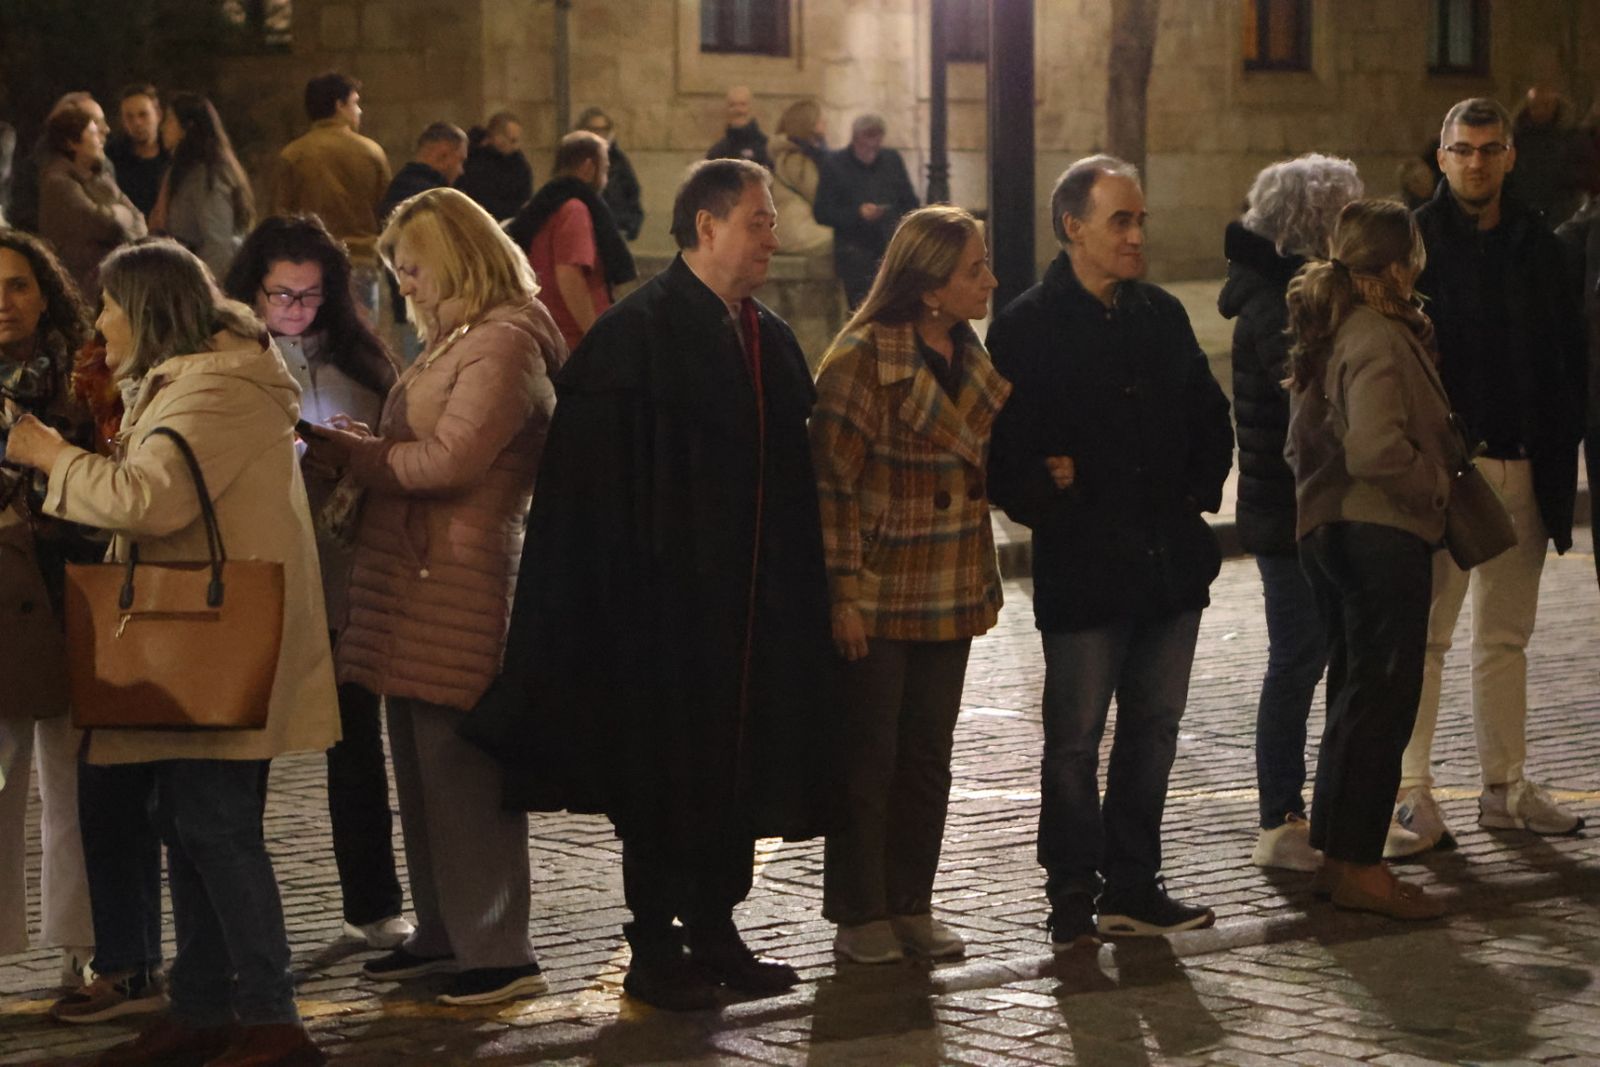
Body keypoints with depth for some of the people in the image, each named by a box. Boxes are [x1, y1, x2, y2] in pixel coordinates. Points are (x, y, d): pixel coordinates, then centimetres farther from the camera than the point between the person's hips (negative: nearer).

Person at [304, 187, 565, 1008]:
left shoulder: (505, 343, -12)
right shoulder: (459, 340, 20)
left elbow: (451, 459, -18)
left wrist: (349, 454, -10)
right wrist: (361, 445, 2)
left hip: (461, 581, -10)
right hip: (412, 577, 10)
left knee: (458, 764, -7)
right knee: (421, 763, 13)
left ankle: (499, 953, -2)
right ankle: (443, 933, 21)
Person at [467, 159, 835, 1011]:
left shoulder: (768, 339, 11)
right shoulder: (636, 333, -12)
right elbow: (599, 479, -16)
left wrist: (794, 587, 12)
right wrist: (627, 588, -20)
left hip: (751, 604, 7)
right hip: (669, 602, -7)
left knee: (738, 770, 12)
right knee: (665, 777, 2)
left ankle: (714, 932, 24)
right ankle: (655, 951, 13)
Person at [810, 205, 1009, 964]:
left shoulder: (971, 359, 9)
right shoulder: (864, 357, -13)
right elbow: (832, 481, -15)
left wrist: (983, 586, 12)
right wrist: (844, 592, -18)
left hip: (947, 598, 7)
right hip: (877, 600, -7)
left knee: (928, 756, 11)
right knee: (868, 757, 2)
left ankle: (911, 905, 21)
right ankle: (859, 913, 11)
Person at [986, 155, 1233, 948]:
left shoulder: (1163, 316, 12)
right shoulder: (1026, 328, -6)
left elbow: (1210, 417, 21)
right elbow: (1001, 447, -8)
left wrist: (1201, 490, 10)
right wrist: (1044, 499, -17)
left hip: (1172, 562, 6)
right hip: (1084, 570, -6)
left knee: (1153, 728, 11)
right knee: (1075, 741, 1)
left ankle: (1133, 888, 22)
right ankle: (1073, 899, 11)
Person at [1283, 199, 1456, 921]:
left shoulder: (1326, 334, 14)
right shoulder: (1378, 338, -17)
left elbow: (1302, 444, 22)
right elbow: (1377, 449, -28)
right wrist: (1438, 486, -11)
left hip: (1329, 531, 10)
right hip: (1381, 535, -10)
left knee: (1355, 694, 16)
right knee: (1382, 700, -4)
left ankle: (1338, 857, 20)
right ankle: (1358, 865, -2)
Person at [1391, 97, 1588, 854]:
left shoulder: (1539, 249, 10)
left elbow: (1569, 363, 12)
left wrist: (1559, 461, 4)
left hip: (1522, 469, 5)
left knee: (1506, 636, 11)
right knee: (1425, 635, -4)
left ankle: (1506, 786, 18)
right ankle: (1411, 793, -2)